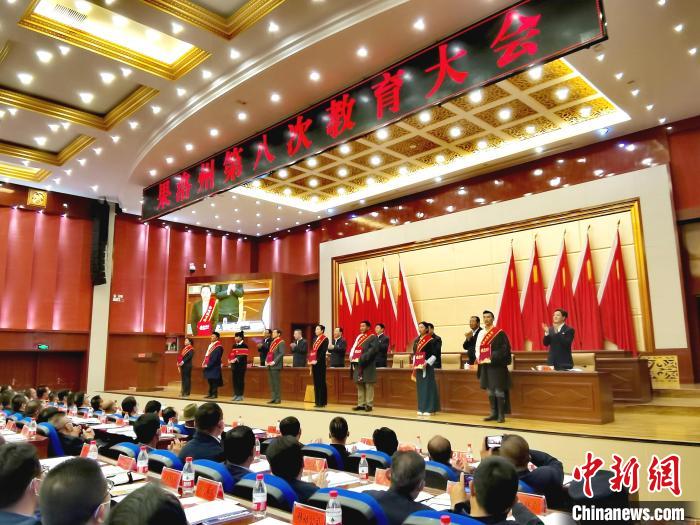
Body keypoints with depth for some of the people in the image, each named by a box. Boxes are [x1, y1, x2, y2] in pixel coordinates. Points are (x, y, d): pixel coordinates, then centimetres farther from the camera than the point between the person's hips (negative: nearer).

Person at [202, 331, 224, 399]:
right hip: (209, 366, 9)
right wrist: (204, 363, 9)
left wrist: (208, 365, -19)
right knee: (210, 381, 11)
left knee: (214, 381, -6)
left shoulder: (218, 347, -13)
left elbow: (215, 358, -19)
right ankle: (210, 394, 17)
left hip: (214, 367, -9)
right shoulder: (210, 345, 16)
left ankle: (214, 394, -2)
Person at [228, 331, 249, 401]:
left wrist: (236, 359, -27)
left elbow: (243, 355, -17)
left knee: (240, 380, -4)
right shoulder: (234, 345, 16)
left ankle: (240, 395, 2)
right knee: (234, 380, 8)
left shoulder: (244, 345, -7)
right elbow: (231, 354, 15)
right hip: (234, 365, 7)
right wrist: (230, 360, -4)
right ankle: (236, 395, 17)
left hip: (241, 365, -7)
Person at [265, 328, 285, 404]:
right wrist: (266, 360, 9)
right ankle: (274, 398, 15)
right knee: (271, 383, 9)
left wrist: (274, 362, -19)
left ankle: (278, 399, -1)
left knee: (276, 383, -6)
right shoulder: (272, 342, 20)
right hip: (270, 366, 8)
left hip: (276, 366, -8)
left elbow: (282, 353, -15)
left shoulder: (281, 342, -7)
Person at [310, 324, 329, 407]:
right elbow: (312, 351, 15)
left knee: (321, 383, -4)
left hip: (320, 363, -7)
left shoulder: (325, 339, -6)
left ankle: (322, 402, 1)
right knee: (316, 383, 9)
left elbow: (323, 352, -15)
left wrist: (317, 360, -20)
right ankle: (317, 401, 15)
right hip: (314, 363, 7)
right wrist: (311, 360, 3)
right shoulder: (315, 339, 15)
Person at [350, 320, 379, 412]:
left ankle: (369, 405, 3)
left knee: (368, 385, -2)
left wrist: (363, 358, -23)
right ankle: (361, 404, 16)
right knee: (359, 385, 10)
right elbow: (354, 348, 19)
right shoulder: (359, 337, 18)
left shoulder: (372, 337, -4)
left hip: (367, 365, -7)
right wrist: (352, 358, 3)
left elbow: (374, 349, -17)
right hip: (358, 364, 7)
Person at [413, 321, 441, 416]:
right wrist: (414, 364, 7)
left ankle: (429, 409, 1)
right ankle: (422, 408, 16)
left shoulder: (431, 340, -7)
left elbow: (434, 354, -11)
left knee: (428, 386, -4)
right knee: (420, 387, 9)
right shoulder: (416, 340, 11)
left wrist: (427, 363, -20)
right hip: (418, 367, 6)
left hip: (427, 367, -6)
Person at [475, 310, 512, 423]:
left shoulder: (499, 333, -7)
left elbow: (505, 348, -14)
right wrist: (479, 359, 0)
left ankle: (501, 415, 3)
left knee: (498, 391, -5)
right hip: (485, 365, 7)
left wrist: (492, 359, -19)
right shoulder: (481, 333, 13)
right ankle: (494, 414, 18)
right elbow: (477, 348, 17)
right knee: (490, 391, 10)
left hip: (496, 365, -6)